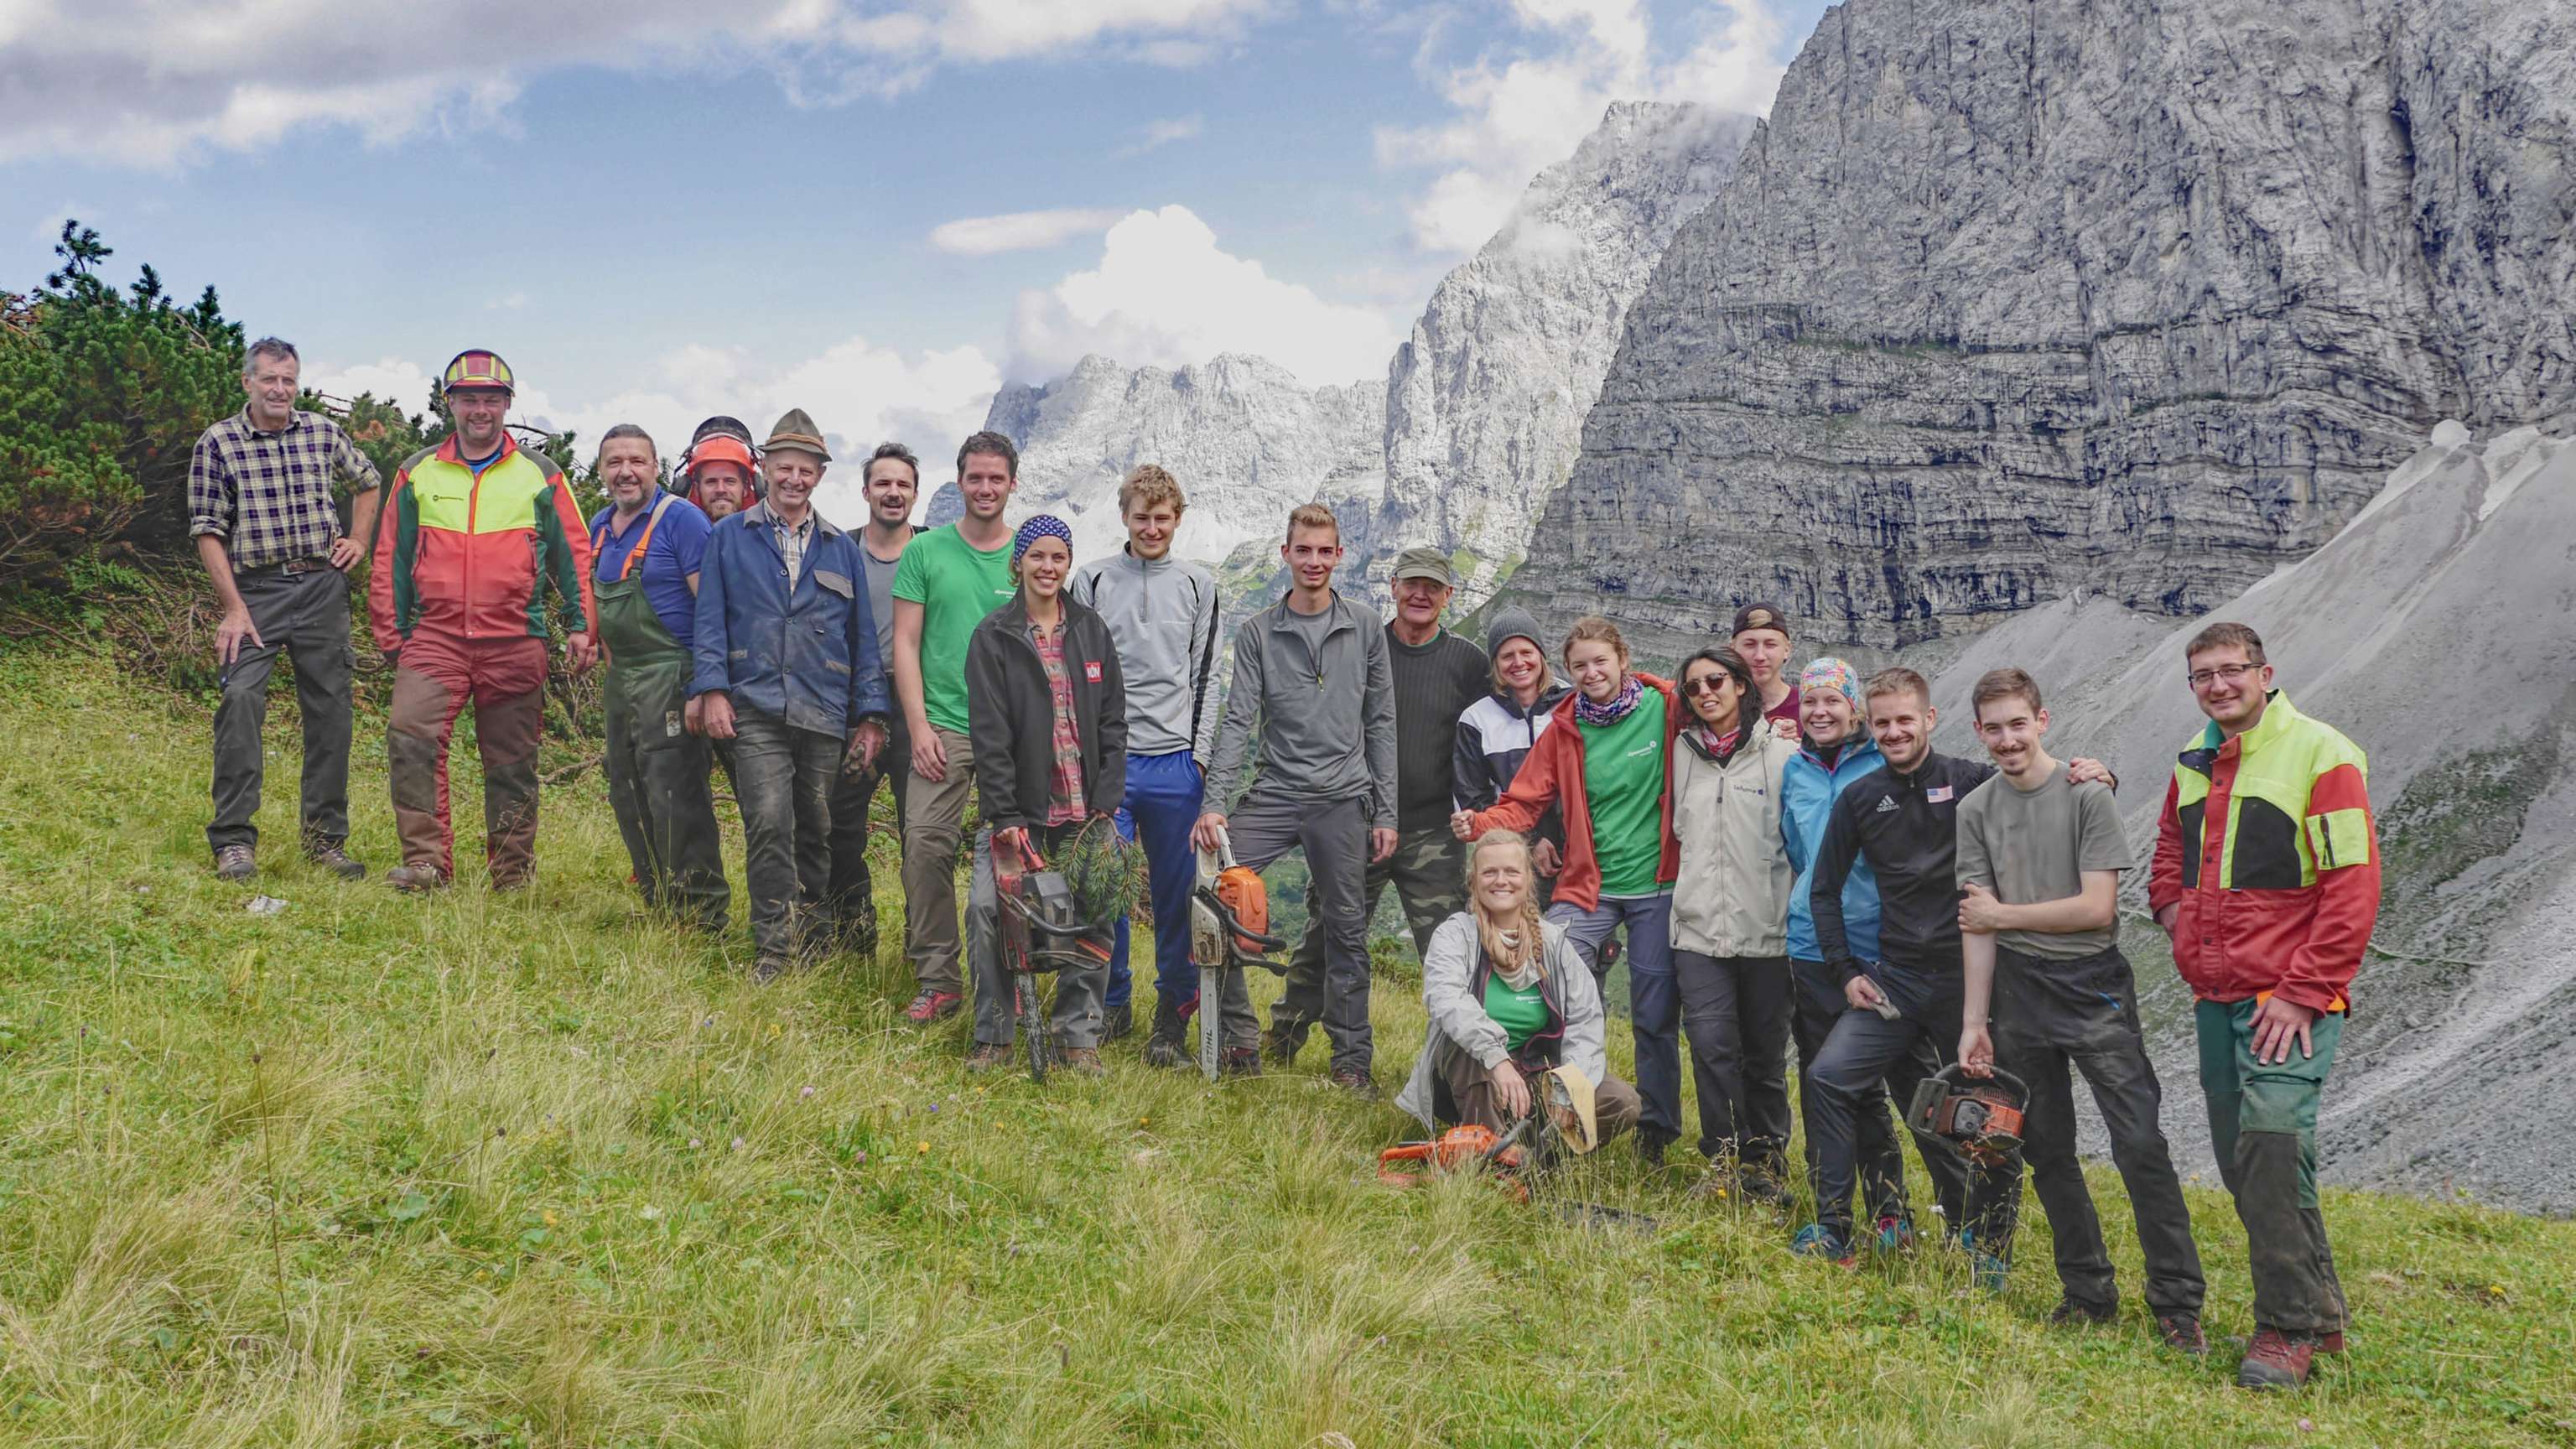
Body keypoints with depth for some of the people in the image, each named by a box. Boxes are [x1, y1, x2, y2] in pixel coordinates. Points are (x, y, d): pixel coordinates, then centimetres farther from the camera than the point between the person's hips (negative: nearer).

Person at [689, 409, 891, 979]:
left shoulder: (842, 549, 16)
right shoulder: (730, 537, 10)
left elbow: (862, 635, 14)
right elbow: (710, 618, 6)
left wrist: (870, 715, 8)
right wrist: (712, 688, -7)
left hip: (826, 715, 3)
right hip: (756, 709, -2)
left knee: (816, 830, 8)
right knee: (769, 825, -14)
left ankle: (808, 935, 21)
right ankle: (773, 948, -9)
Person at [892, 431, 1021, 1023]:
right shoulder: (925, 551, 6)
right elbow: (905, 642, 4)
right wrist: (918, 724, -5)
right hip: (943, 728, 0)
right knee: (925, 846, -10)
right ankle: (938, 980, 0)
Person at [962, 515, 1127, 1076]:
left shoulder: (1092, 631, 10)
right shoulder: (994, 636, 1)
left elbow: (1113, 723, 9)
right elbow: (989, 734, -5)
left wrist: (1106, 803, 0)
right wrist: (1004, 815, -12)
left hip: (1084, 810, 2)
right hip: (1019, 809, -2)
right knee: (986, 909, -11)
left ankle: (1079, 1035, 13)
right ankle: (993, 1036, 4)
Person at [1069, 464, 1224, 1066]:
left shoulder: (1199, 586, 9)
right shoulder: (1092, 581, 6)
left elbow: (1205, 677, 8)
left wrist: (1200, 754, 1)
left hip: (1175, 765, 0)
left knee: (1177, 892, 2)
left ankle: (1174, 1016, 12)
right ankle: (1109, 1005, 16)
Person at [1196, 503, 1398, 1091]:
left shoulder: (1365, 630, 6)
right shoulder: (1257, 633, 4)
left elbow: (1380, 724, 7)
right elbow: (1239, 722, -2)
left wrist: (1385, 813, 3)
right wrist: (1215, 804, -14)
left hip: (1343, 800, 0)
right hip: (1274, 795, 0)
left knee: (1345, 931, 4)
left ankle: (1351, 1059, 16)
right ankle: (1238, 1041, 1)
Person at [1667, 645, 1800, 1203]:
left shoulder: (1780, 755, -1)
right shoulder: (1683, 754, 11)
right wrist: (1687, 894, 17)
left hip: (1766, 929, -2)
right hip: (1699, 927, 2)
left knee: (1766, 1053, 7)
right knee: (1711, 1044, -7)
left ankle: (1767, 1157, 22)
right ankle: (1726, 1156, 6)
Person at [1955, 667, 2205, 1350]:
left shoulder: (2087, 795, -7)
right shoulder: (1976, 810, 5)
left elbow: (2097, 908, -12)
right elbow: (1977, 923, 4)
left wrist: (2004, 915, -5)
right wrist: (1973, 1023, 1)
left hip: (2094, 988, -4)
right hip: (2020, 992, 4)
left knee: (2140, 1145, -8)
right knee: (2048, 1154, 9)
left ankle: (2177, 1302, 2)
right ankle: (2089, 1294, 21)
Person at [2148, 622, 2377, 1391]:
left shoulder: (2320, 754, -10)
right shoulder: (2193, 763, 12)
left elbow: (2353, 887, -14)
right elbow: (2171, 850, 30)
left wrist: (2303, 993, -17)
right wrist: (2175, 914, 10)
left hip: (2288, 997, -7)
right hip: (2215, 997, 8)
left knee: (2272, 1146, -17)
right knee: (2241, 1160, 11)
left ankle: (2289, 1328, -4)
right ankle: (2319, 1310, 25)